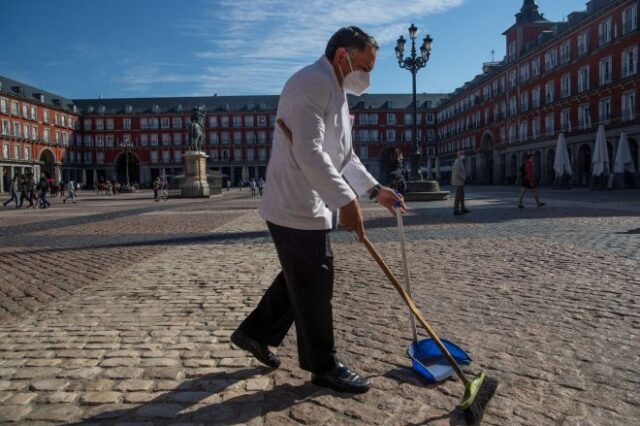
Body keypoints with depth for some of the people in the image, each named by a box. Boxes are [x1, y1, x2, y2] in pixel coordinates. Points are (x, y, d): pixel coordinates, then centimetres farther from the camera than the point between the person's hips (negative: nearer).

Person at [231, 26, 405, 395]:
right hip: (298, 208, -11)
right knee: (313, 287, 1)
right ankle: (324, 366, 18)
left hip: (310, 206, 11)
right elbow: (310, 154, -26)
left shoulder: (336, 92, 19)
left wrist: (375, 189, 12)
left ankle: (255, 332, 35)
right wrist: (346, 200, -25)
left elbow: (344, 156, 21)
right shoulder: (313, 82, -15)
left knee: (300, 279, 20)